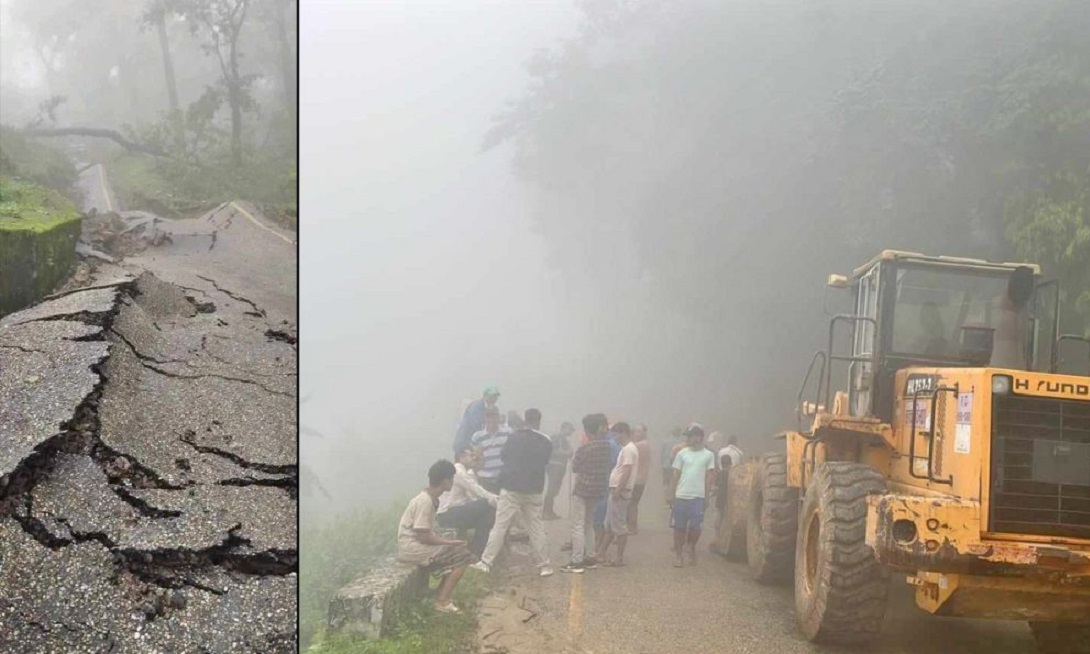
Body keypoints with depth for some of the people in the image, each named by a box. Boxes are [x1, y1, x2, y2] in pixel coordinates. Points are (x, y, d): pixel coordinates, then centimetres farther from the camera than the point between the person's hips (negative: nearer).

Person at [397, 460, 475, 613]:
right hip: (413, 548, -10)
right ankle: (442, 601, -10)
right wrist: (449, 543, -13)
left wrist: (446, 542, 3)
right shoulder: (425, 502, -20)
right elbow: (423, 536, -22)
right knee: (462, 557, -10)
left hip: (416, 545, 10)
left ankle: (441, 597, 10)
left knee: (457, 555, 12)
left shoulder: (429, 498, 9)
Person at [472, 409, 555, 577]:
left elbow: (504, 456, 9)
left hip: (511, 488, -2)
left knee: (500, 526, -1)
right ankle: (544, 565, 9)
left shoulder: (515, 437, -4)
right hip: (534, 491, 2)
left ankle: (485, 562, -3)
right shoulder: (546, 442, 1)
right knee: (536, 528, 8)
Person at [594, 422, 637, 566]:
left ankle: (619, 558, 0)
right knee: (609, 525, 14)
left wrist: (618, 490, -22)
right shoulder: (626, 448, 16)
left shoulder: (629, 449, -15)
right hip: (615, 491, 10)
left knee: (619, 526, -4)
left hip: (620, 492, -10)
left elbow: (626, 472, -22)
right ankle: (600, 553, 20)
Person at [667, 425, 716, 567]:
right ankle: (678, 554, 13)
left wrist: (706, 494, -4)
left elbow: (710, 476, 4)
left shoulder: (708, 455, 2)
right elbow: (676, 475, 6)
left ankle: (691, 548, 24)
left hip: (698, 497, -1)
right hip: (680, 496, 1)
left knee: (695, 527, -1)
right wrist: (670, 494, 2)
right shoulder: (682, 454, 4)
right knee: (679, 527, 4)